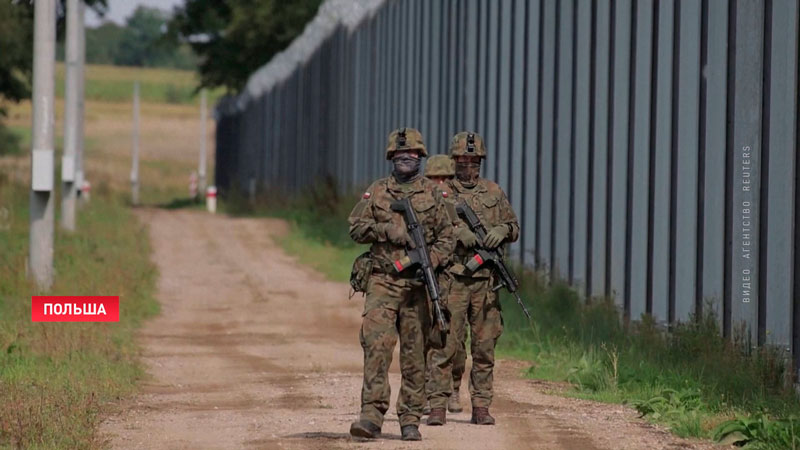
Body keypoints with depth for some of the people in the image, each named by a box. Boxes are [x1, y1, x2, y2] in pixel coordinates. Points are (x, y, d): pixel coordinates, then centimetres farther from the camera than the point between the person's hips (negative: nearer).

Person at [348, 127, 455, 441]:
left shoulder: (432, 194, 8)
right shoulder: (376, 192, 9)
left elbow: (447, 238, 6)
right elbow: (356, 228, 4)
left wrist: (429, 262, -11)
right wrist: (388, 230, -11)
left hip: (417, 284, 0)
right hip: (382, 282, 0)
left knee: (414, 353, 3)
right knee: (376, 345, -14)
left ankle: (410, 420, 10)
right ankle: (372, 416, -18)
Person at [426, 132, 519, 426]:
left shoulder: (493, 192, 15)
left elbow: (514, 227, 18)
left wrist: (501, 231, -5)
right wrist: (456, 233, -18)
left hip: (486, 280, 4)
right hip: (451, 278, -3)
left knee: (485, 346, 5)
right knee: (445, 344, -7)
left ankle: (481, 407, 11)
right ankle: (438, 406, -4)